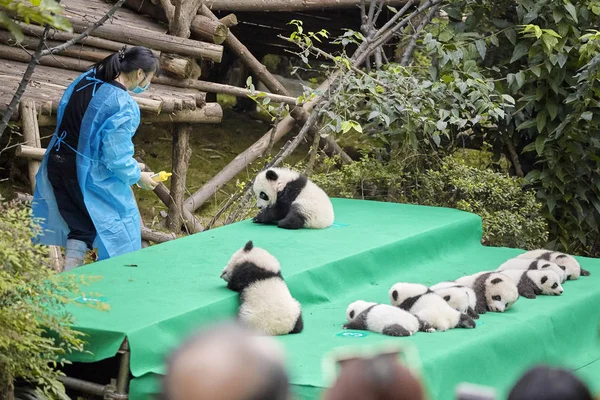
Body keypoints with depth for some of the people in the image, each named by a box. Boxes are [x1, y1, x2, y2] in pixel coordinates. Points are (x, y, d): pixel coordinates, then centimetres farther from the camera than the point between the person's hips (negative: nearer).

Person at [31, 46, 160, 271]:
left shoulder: (85, 80, 0)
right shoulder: (124, 106, -23)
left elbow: (62, 116, 13)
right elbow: (117, 157, -22)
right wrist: (138, 177, -3)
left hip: (56, 166, 7)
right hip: (92, 177, -7)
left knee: (80, 229, 19)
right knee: (118, 234, 12)